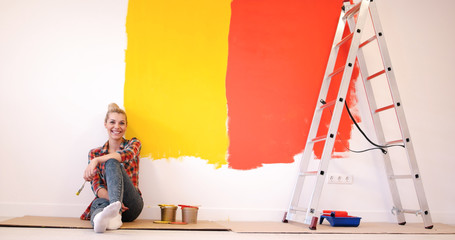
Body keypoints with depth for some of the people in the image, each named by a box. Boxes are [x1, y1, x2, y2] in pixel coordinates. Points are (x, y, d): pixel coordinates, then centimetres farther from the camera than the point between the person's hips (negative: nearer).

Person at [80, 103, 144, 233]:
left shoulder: (133, 144, 11)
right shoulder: (95, 153, 13)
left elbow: (126, 155, -16)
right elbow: (96, 186, 1)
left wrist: (96, 160, -29)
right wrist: (110, 198, -21)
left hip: (131, 206, -1)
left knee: (112, 163, -29)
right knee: (99, 204, -38)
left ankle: (115, 209, -53)